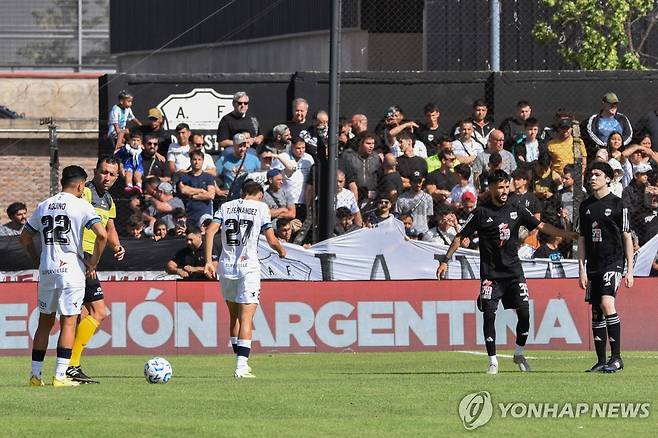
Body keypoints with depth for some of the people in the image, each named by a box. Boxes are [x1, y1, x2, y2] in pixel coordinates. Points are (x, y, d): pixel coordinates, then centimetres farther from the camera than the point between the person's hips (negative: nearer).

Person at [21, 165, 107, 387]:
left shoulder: (43, 206, 12)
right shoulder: (82, 206, -5)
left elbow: (25, 237, 17)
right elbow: (102, 234, -15)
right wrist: (93, 263, -3)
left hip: (46, 271, 5)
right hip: (71, 270, -5)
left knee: (45, 322, 14)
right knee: (68, 322, -1)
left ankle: (35, 374, 14)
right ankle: (60, 375, -7)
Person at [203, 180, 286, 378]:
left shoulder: (226, 206, 11)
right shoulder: (261, 207, 2)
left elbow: (209, 232, -1)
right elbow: (271, 241, -1)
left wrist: (208, 262, -1)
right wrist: (281, 251, 20)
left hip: (226, 267, 4)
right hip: (248, 267, -4)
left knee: (234, 317, 18)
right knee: (246, 319, -5)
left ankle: (240, 360, 22)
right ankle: (242, 366, -15)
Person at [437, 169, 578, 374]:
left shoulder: (516, 210, 6)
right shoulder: (480, 213, -3)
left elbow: (541, 226, 10)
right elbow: (460, 237, 1)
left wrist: (568, 235, 4)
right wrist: (445, 261, -5)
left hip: (514, 271, 3)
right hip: (490, 274, -3)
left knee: (524, 313, -5)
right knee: (489, 315, -6)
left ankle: (519, 354, 16)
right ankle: (493, 361, 4)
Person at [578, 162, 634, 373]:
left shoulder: (617, 205, -1)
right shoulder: (585, 206, 11)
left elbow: (627, 238, 0)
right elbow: (582, 239, 14)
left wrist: (629, 270, -4)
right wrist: (582, 268, 5)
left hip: (613, 262, -5)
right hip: (593, 265, 6)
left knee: (607, 303, -22)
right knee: (596, 312, 5)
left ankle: (616, 358, -20)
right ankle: (601, 361, 11)